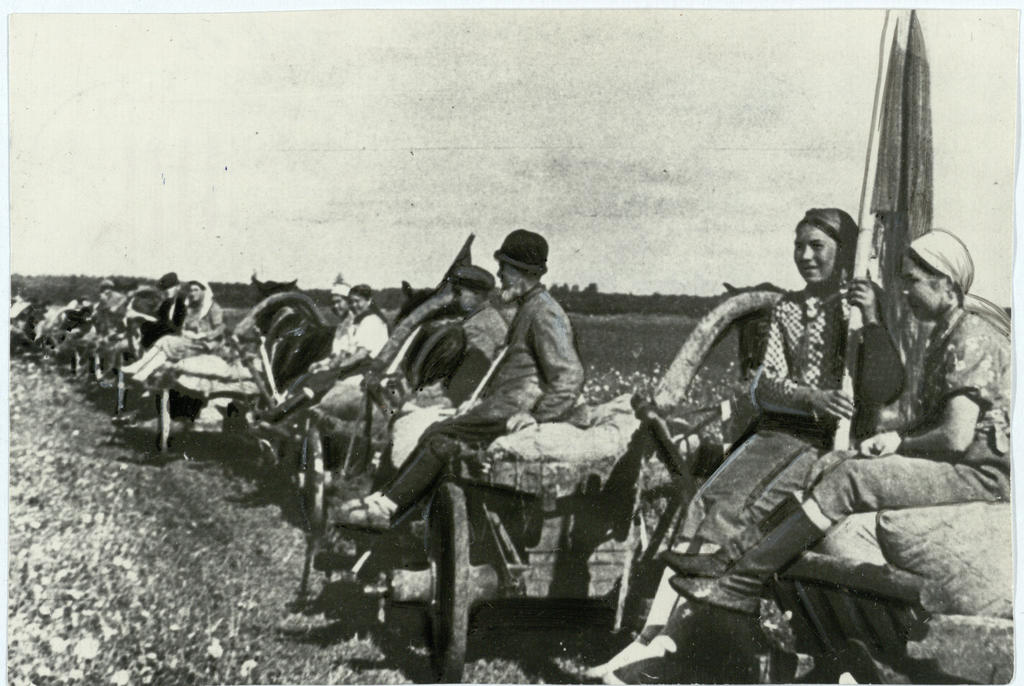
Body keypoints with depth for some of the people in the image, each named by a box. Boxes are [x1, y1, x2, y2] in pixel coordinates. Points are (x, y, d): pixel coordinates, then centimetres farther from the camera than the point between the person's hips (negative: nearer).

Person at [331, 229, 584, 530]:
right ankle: (386, 498, -2)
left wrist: (537, 416, -23)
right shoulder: (526, 308, 21)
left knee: (440, 438, -13)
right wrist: (481, 400, 20)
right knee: (437, 433, 1)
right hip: (500, 403, 10)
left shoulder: (545, 314, -12)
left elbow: (570, 376, -19)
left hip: (513, 410, -10)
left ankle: (388, 508, -9)